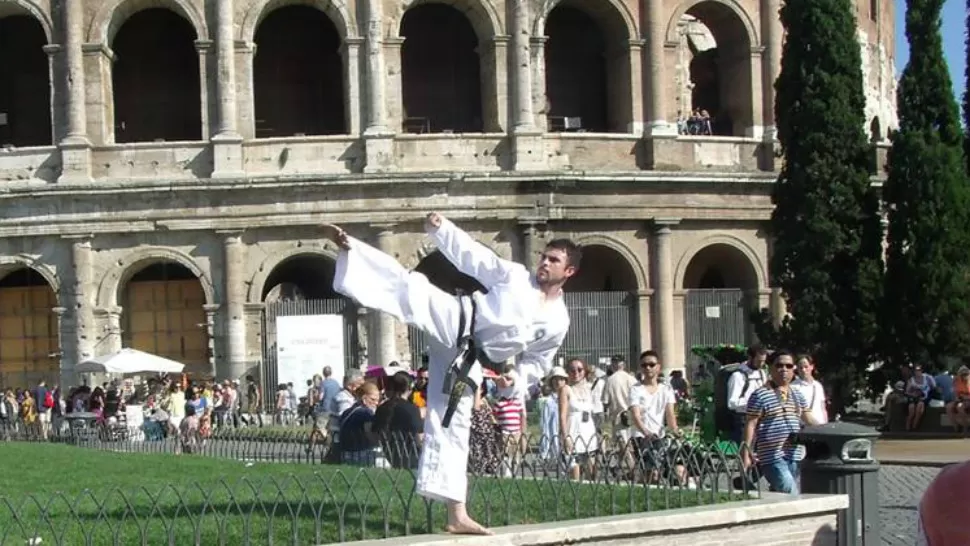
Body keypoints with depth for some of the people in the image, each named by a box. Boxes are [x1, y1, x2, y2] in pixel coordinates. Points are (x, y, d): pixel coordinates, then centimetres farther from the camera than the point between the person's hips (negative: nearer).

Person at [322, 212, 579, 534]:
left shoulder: (558, 322, 9)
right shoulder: (514, 275, 4)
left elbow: (536, 363, 19)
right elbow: (470, 255, 2)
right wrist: (441, 227, -13)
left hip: (468, 361, 2)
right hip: (455, 324, -2)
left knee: (452, 428, 1)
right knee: (410, 286, -29)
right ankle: (347, 245, -38)